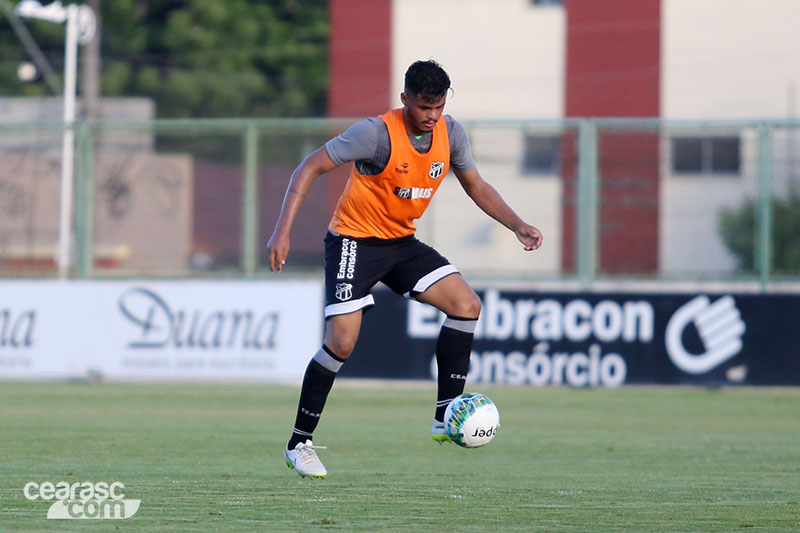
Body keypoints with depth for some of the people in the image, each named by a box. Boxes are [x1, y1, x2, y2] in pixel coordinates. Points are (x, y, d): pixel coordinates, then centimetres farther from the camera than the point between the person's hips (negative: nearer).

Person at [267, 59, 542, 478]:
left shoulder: (450, 133, -5)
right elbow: (309, 169, -21)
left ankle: (445, 417, -5)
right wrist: (282, 231, -28)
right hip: (354, 240, -6)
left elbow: (476, 186, 10)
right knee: (342, 341, -16)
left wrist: (517, 226, -4)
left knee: (467, 305, -10)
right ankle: (299, 443, -1)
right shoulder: (378, 133, -23)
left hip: (402, 241, 6)